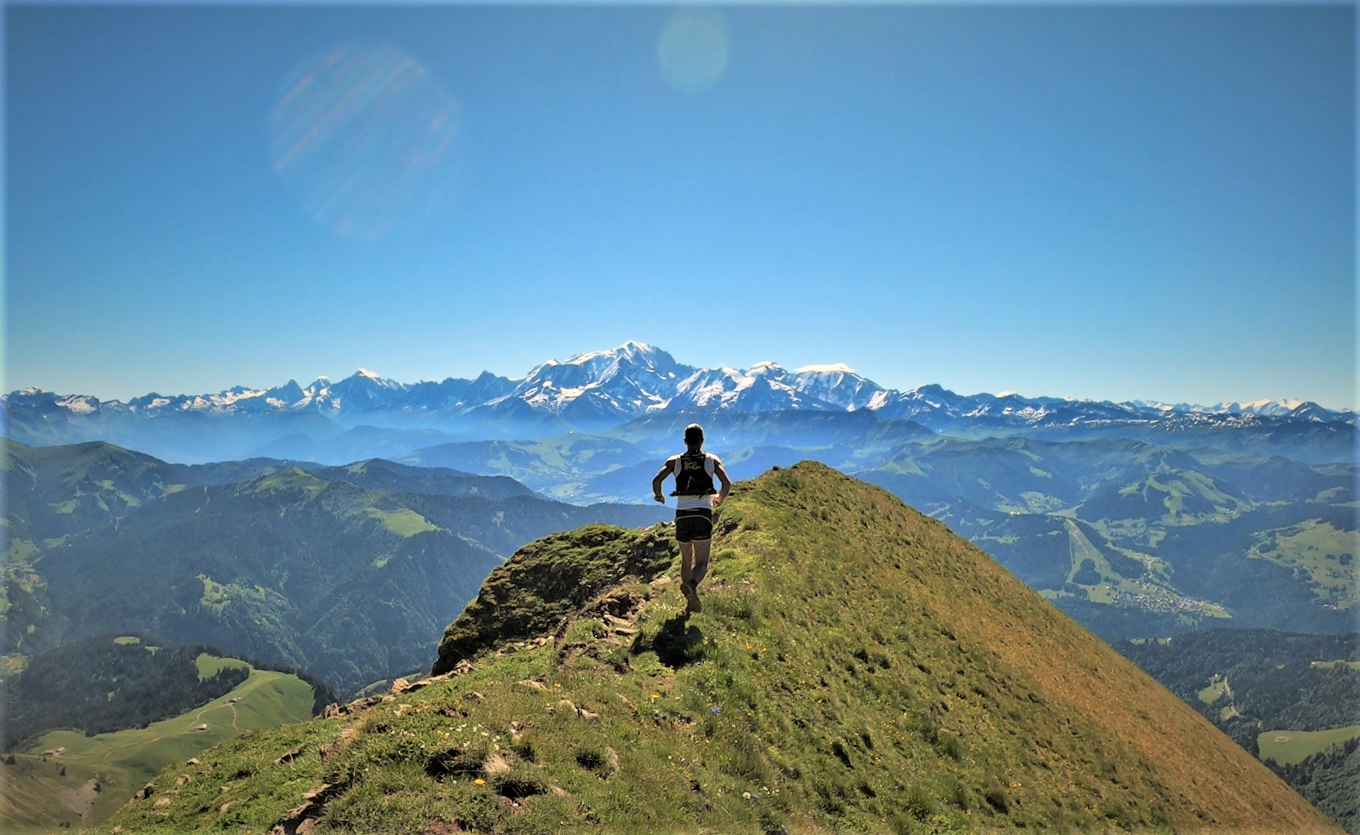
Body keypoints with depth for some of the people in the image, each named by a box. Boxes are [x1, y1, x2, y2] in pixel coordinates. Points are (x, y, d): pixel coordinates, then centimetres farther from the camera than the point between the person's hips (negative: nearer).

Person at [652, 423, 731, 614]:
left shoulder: (675, 461, 5)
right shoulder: (712, 460, 4)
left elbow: (656, 480, -7)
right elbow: (727, 483, -7)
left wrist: (658, 496, 13)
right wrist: (719, 499, 13)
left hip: (682, 515, 2)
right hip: (703, 514, -2)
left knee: (686, 560, 18)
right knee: (701, 562, 0)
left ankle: (690, 602, 21)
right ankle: (691, 585, -31)